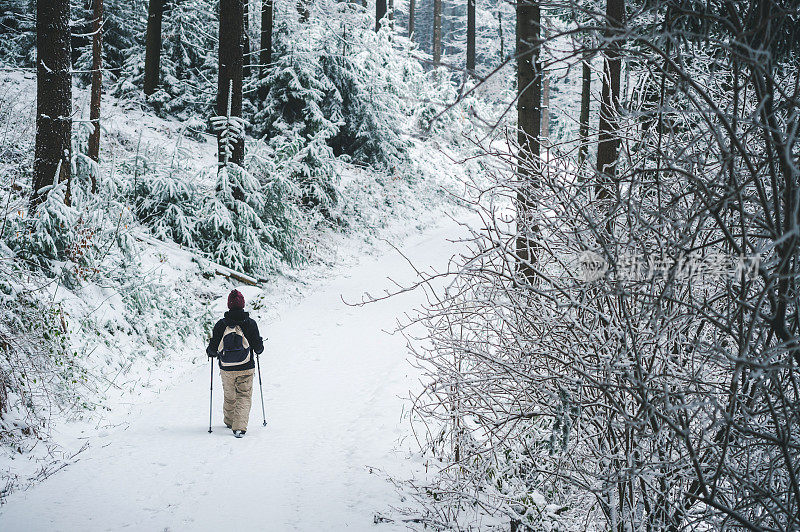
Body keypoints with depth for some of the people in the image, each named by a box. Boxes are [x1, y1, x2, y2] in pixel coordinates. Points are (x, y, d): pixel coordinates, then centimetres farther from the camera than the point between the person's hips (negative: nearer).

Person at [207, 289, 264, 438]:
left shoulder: (220, 325, -9)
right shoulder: (250, 323, -10)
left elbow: (213, 349, -5)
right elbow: (258, 347, -4)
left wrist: (210, 352, 18)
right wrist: (259, 350, 20)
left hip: (226, 369, 1)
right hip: (246, 369, -1)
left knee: (229, 396, 21)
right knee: (244, 397, 6)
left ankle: (229, 421, 40)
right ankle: (240, 427, -10)